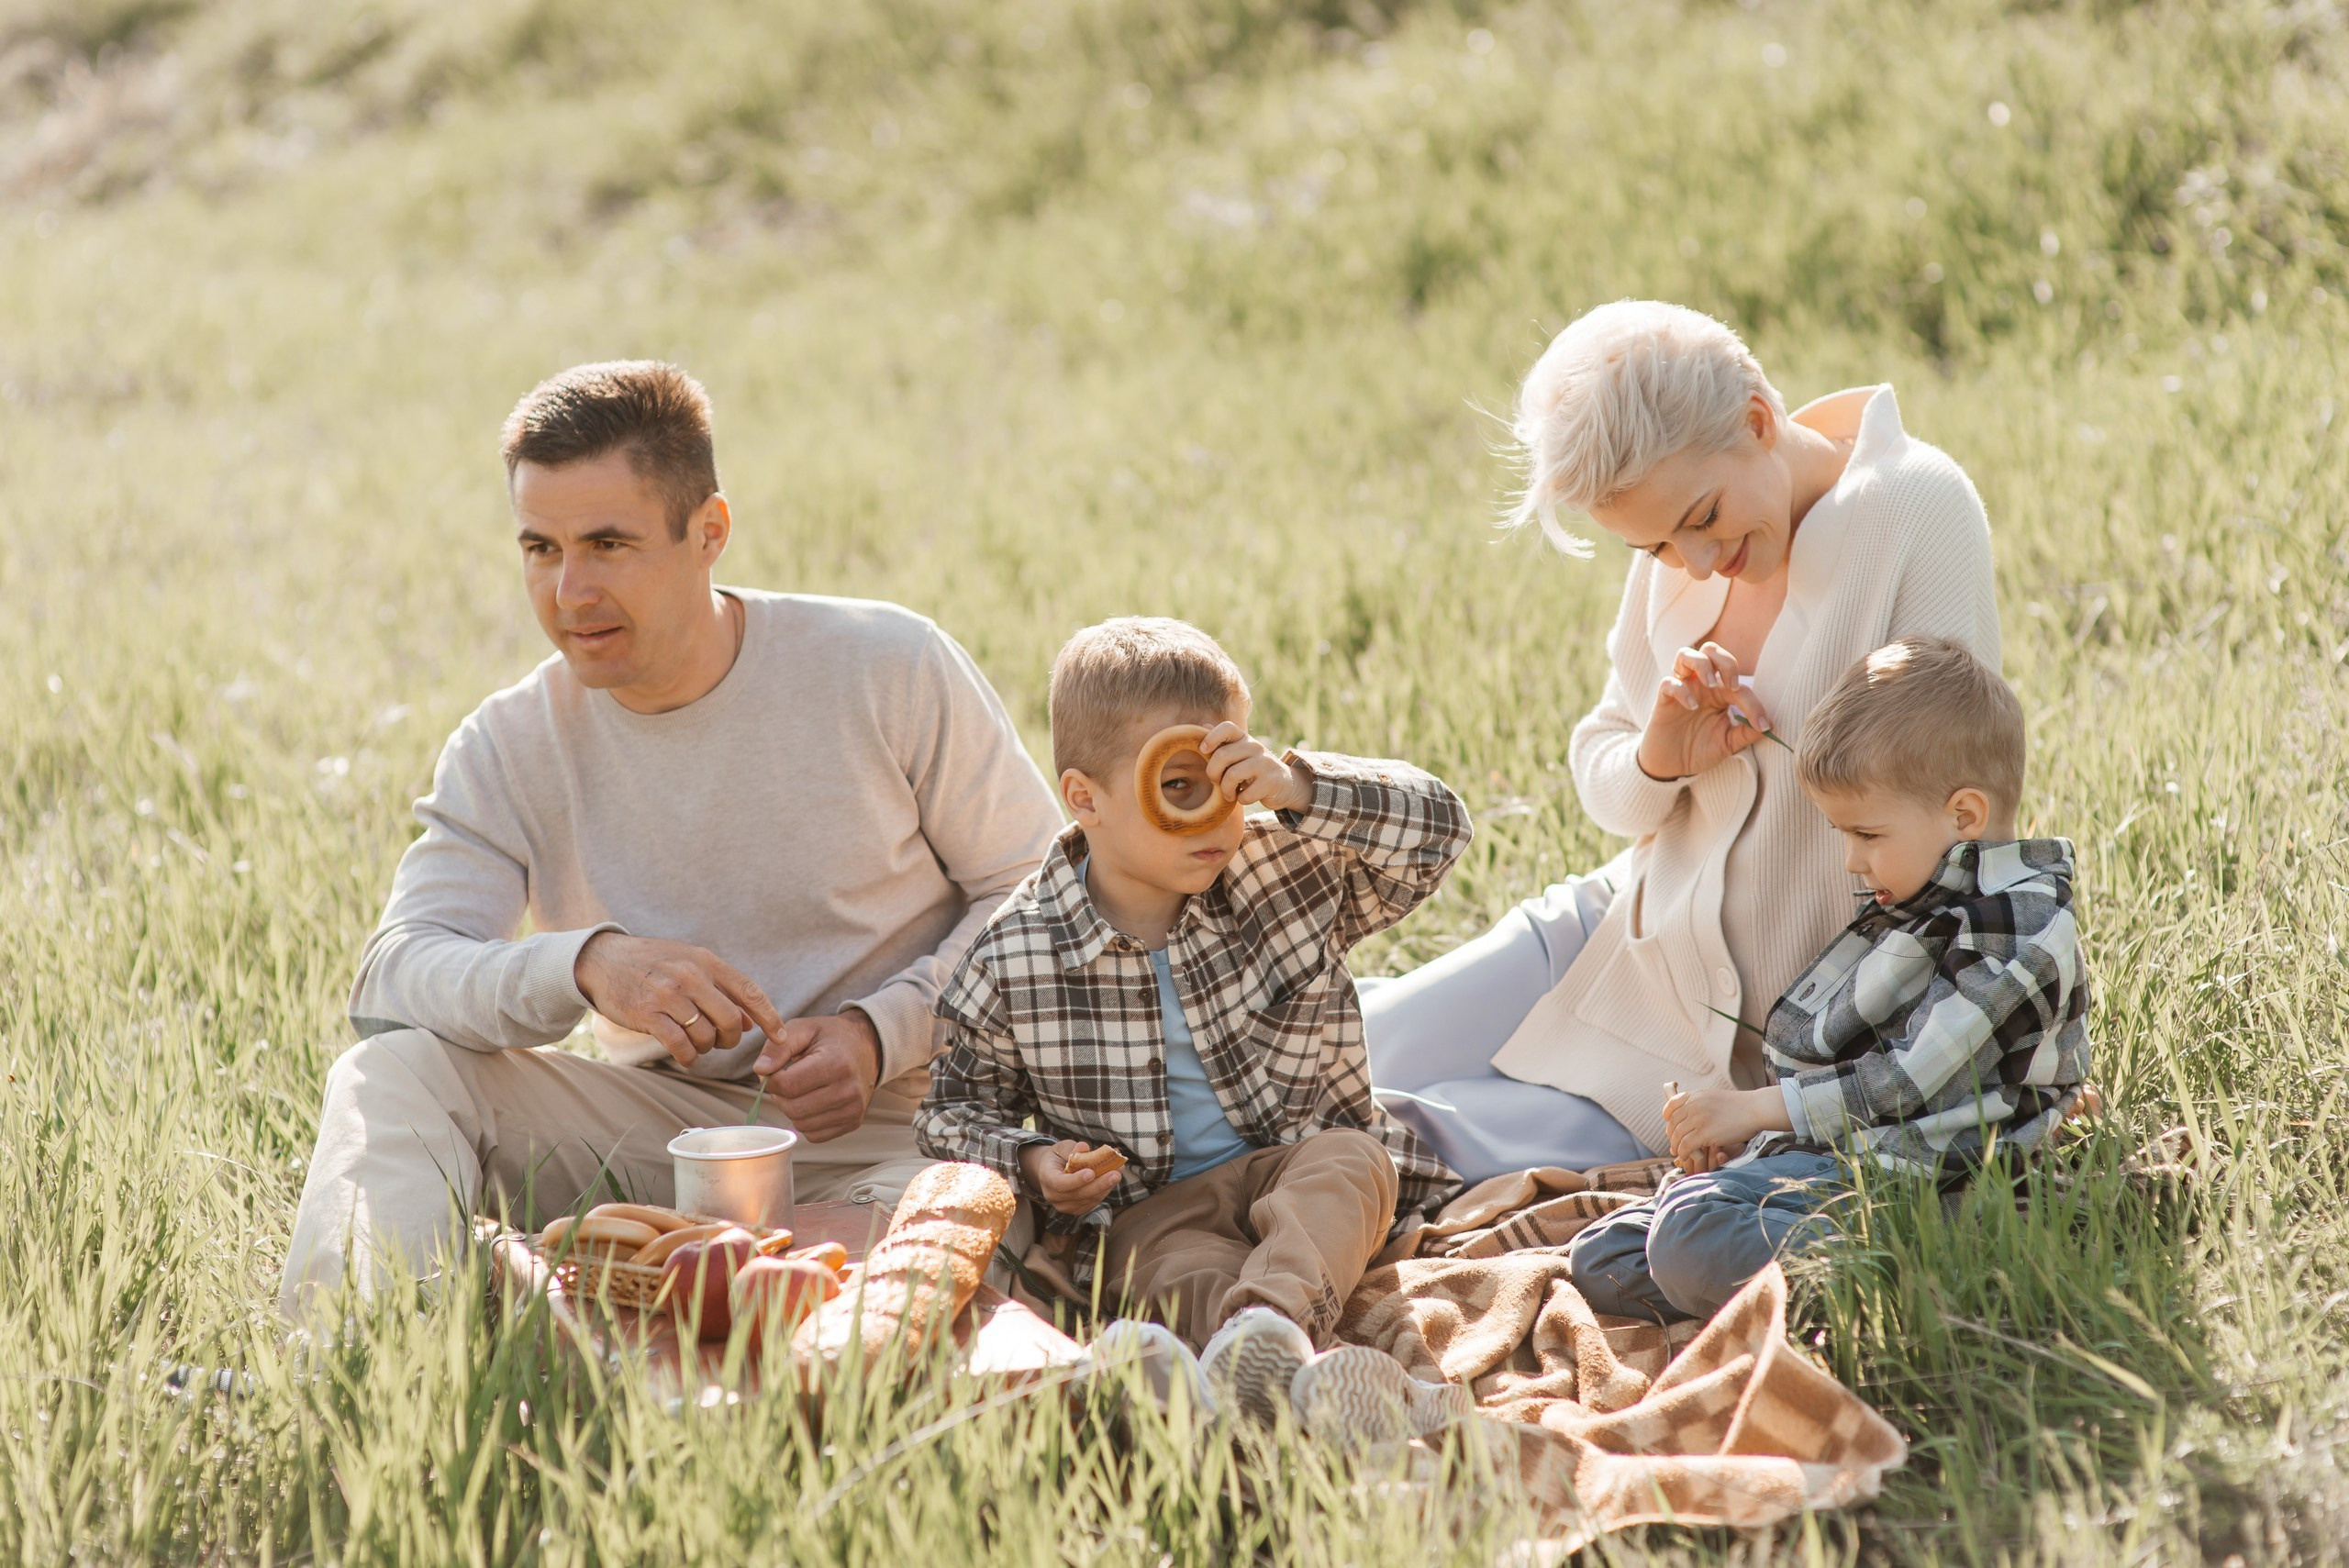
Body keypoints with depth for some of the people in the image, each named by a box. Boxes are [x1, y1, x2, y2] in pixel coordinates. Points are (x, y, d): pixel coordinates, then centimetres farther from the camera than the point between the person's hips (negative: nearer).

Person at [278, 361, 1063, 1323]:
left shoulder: (891, 672, -7)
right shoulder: (511, 748, -1)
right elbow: (393, 972, -13)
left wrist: (880, 1034, -16)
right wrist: (585, 964, -33)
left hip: (892, 1134, -2)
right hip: (665, 1124, 3)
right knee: (393, 1067, -18)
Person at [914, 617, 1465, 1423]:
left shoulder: (1285, 873, 1)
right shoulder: (1014, 956, -3)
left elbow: (1437, 829, -3)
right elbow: (958, 1108, 9)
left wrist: (1299, 787, -17)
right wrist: (1033, 1164, -12)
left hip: (1298, 1167, 2)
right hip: (1146, 1208, -1)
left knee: (1351, 1160, -32)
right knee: (1182, 1267, -35)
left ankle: (1273, 1312, -62)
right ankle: (1266, 1365, -67)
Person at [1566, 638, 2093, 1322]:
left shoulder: (2020, 929, -11)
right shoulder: (1915, 907, 21)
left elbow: (1912, 1080, -16)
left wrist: (1757, 1108, -11)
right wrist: (1731, 1127, 11)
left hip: (1896, 1179, -10)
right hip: (1817, 1158, 10)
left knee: (1691, 1236, -34)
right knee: (1600, 1260, -2)